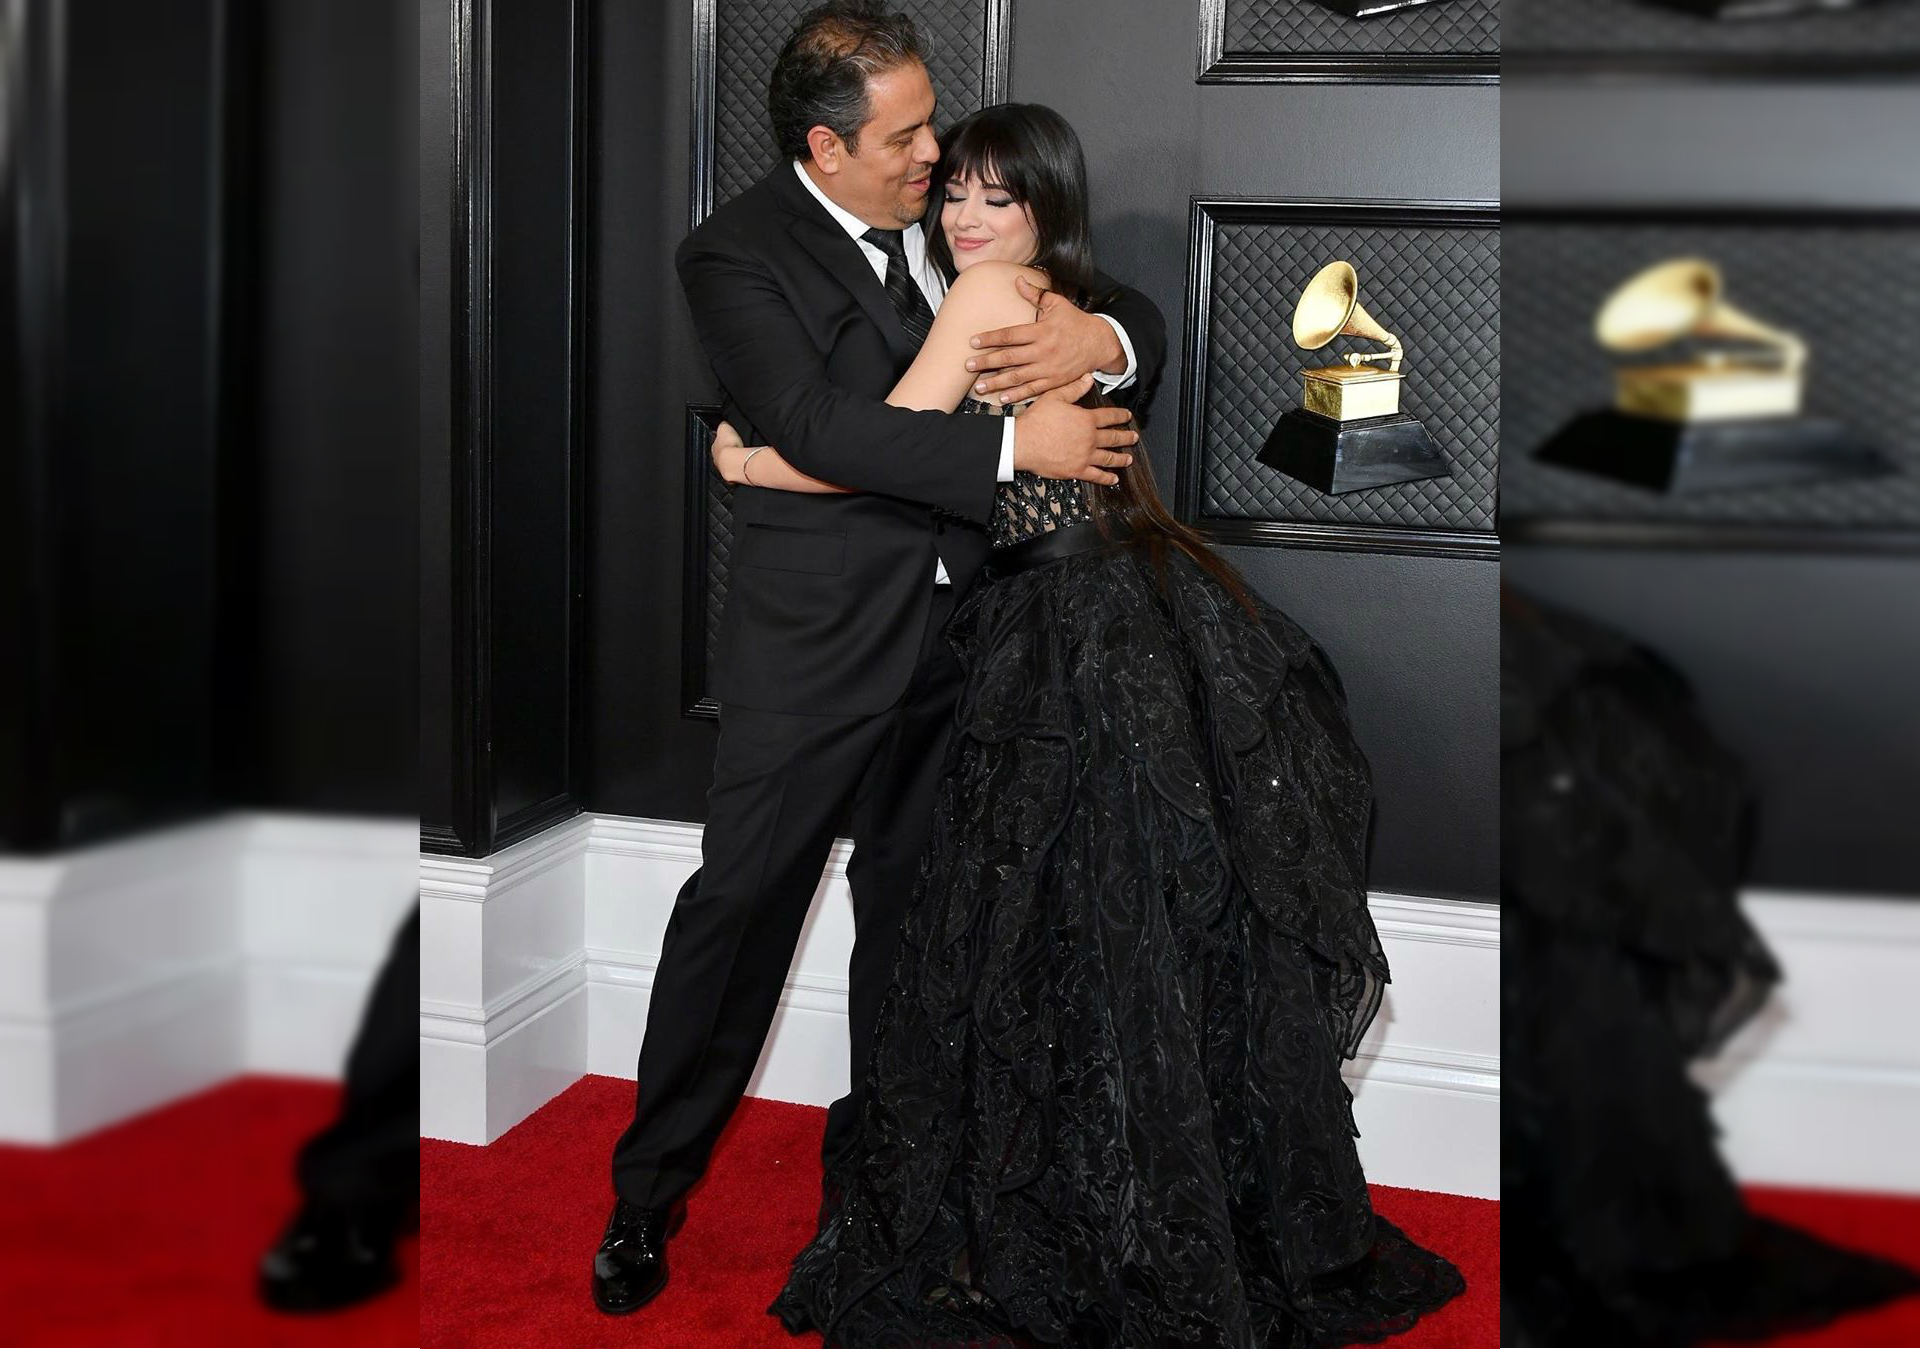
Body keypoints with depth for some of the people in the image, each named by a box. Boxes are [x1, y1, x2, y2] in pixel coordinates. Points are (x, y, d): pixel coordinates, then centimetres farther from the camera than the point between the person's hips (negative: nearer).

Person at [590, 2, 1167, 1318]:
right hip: (818, 640, -5)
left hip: (955, 630, 5)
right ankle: (650, 1190, 14)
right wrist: (1014, 443, -27)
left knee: (912, 897, 16)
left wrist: (1103, 336, -17)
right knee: (740, 901, -1)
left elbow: (1143, 314, 7)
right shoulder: (737, 253, -11)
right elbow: (817, 424, -25)